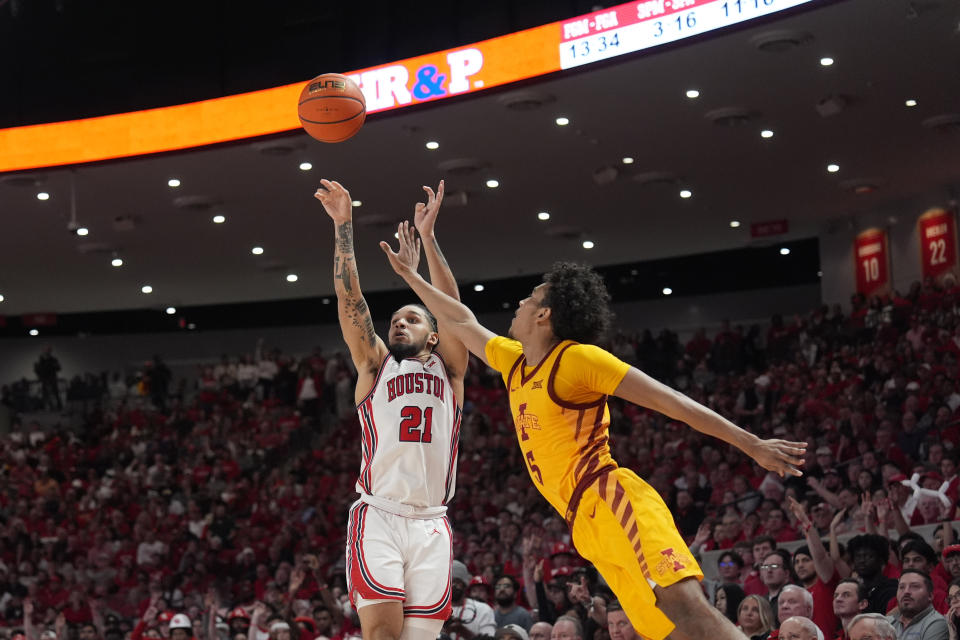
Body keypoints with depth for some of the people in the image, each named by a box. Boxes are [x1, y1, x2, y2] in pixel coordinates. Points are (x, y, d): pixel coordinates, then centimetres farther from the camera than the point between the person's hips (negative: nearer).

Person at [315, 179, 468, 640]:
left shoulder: (447, 369, 17)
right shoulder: (375, 365, 16)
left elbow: (451, 306, 3)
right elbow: (350, 300, 7)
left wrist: (427, 235, -3)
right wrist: (343, 226, 0)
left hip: (430, 524, 1)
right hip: (378, 518, -1)